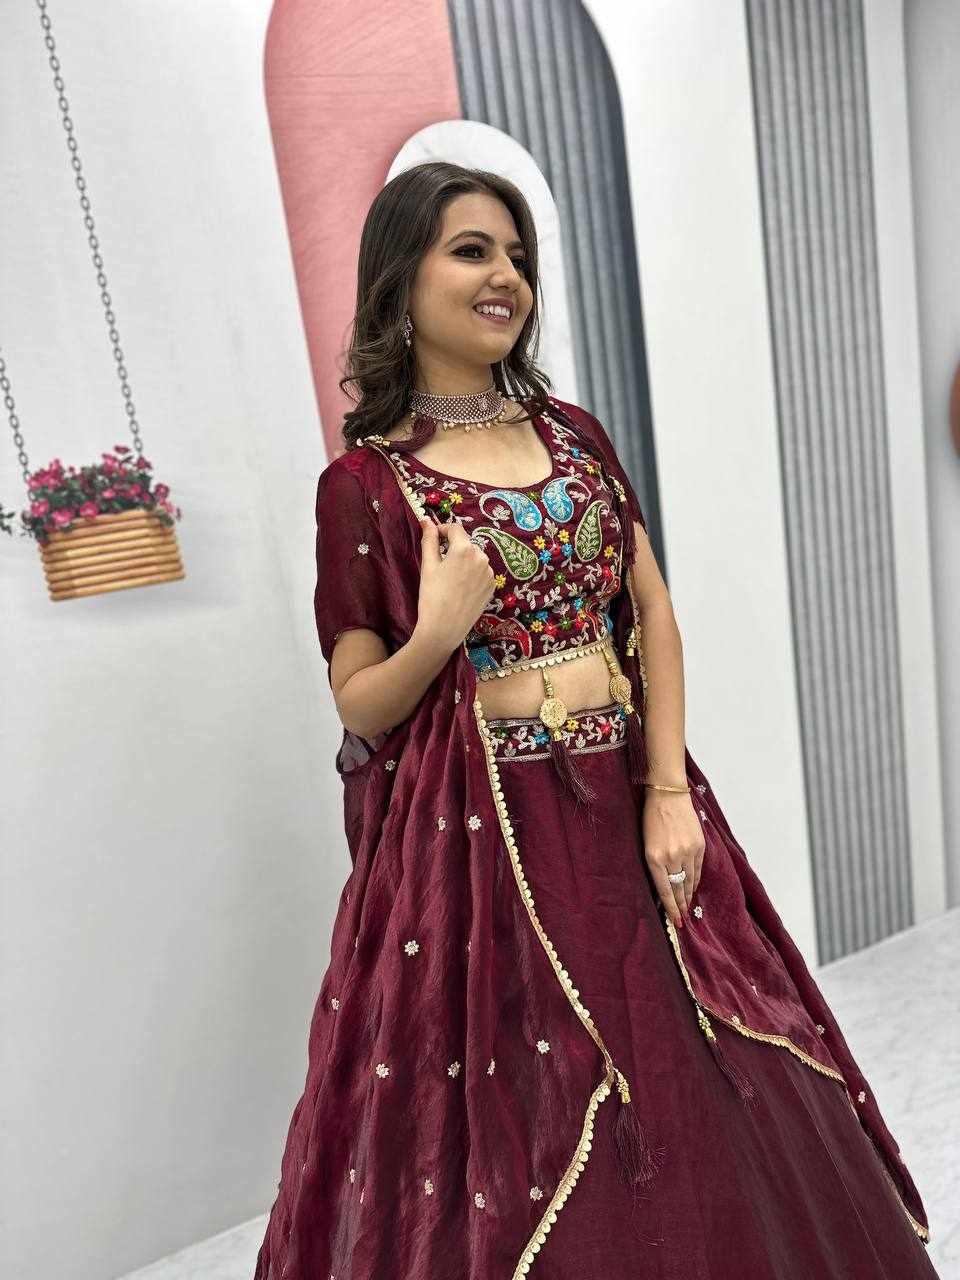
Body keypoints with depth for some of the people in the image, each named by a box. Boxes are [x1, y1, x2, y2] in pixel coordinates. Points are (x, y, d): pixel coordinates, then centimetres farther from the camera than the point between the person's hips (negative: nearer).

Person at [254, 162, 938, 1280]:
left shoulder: (573, 433, 7)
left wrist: (667, 792, -5)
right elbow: (360, 709, -3)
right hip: (482, 828, -4)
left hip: (627, 802, 5)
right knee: (528, 1125, 10)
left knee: (696, 1092, 17)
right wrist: (438, 634, -23)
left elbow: (653, 614, 3)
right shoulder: (363, 482, -5)